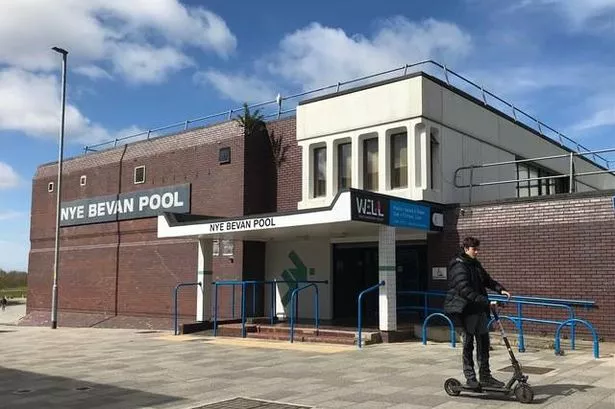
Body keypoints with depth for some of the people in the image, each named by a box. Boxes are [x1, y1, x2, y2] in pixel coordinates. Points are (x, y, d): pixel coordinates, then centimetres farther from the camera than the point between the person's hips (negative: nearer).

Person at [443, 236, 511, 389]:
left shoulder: (475, 264, 14)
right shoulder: (459, 266, -14)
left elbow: (487, 279, 22)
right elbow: (464, 289, -25)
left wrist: (500, 289, 4)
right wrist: (484, 300, -33)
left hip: (479, 309, 8)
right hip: (466, 310, -8)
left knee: (484, 342, 10)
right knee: (468, 344, 1)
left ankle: (485, 376, 19)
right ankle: (470, 377, 11)